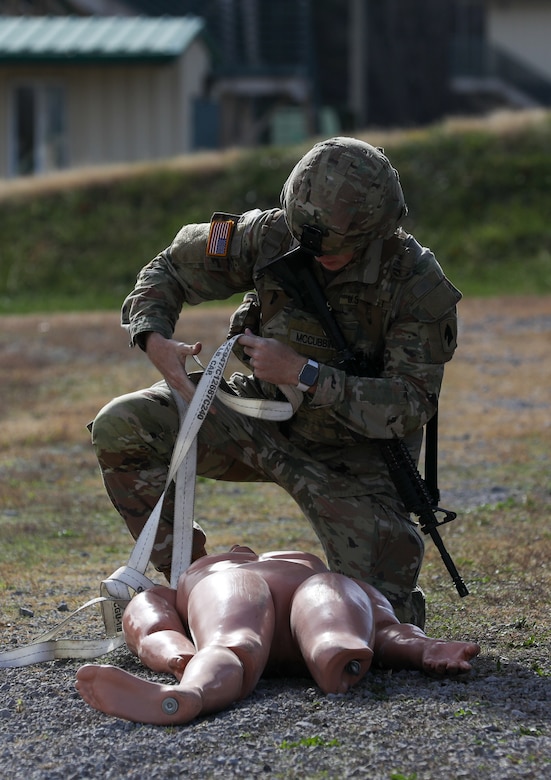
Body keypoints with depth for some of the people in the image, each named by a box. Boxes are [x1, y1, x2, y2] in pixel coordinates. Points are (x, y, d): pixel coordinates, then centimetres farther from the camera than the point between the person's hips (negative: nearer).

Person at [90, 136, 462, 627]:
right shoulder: (271, 235, -17)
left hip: (352, 452, -3)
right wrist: (155, 340, -25)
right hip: (265, 420, 3)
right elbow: (171, 270, -2)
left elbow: (410, 408, -28)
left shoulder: (420, 284, -26)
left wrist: (303, 372, -37)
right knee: (121, 428, -19)